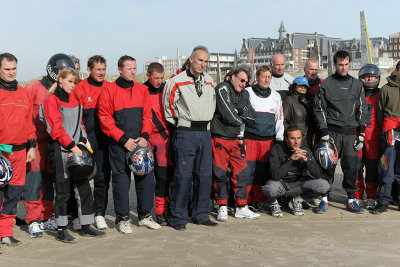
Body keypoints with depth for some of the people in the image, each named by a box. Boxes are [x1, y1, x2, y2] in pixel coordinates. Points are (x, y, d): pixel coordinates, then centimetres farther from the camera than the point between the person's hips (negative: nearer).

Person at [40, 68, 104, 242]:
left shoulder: (74, 101, 17)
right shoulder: (52, 100, -5)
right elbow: (56, 128, -12)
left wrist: (82, 142, 1)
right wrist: (72, 146, -15)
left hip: (76, 149, 7)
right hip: (60, 151, -7)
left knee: (85, 187, 6)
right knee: (63, 190, -1)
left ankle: (86, 226, 16)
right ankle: (61, 230, 9)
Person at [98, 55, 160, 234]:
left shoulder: (142, 89, 10)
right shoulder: (110, 90, -4)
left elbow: (147, 115, 11)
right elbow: (105, 119, -8)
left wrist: (145, 136, -4)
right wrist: (123, 139, -12)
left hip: (140, 141, 4)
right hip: (118, 145, -4)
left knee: (146, 178, 5)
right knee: (121, 180, 1)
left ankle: (145, 215, 21)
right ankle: (122, 219, 13)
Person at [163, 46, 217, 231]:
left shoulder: (209, 81, 14)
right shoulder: (177, 81, -4)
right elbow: (168, 104, 0)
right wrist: (178, 123, 6)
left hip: (205, 132, 6)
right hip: (186, 133, -6)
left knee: (205, 175, 6)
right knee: (183, 174, -8)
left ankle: (201, 215, 16)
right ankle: (177, 217, 1)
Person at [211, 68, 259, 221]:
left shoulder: (244, 95, 15)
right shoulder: (222, 89, -8)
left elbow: (252, 116, 8)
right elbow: (227, 114, -15)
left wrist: (239, 111, -8)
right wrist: (240, 119, 3)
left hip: (235, 140, 6)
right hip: (219, 139, -6)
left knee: (242, 173, 4)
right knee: (220, 174, -1)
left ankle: (241, 208, 13)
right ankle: (222, 207, 11)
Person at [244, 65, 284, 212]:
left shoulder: (276, 96, 14)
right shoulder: (247, 93, 3)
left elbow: (279, 119, 17)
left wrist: (279, 139, 11)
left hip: (268, 139, 3)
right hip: (249, 138, -3)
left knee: (263, 171, 6)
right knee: (247, 170, -6)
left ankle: (259, 201, 15)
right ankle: (245, 201, 3)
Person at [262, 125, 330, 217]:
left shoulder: (305, 150, -8)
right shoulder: (277, 150, -18)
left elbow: (318, 175, -13)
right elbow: (275, 175, -30)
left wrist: (306, 159, -28)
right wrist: (291, 159, -36)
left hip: (298, 184, 4)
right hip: (281, 183, -4)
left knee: (324, 185, -18)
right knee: (271, 188, -40)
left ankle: (297, 200, 6)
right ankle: (273, 203, 0)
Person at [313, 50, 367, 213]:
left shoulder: (357, 85, 13)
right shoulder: (326, 84, 4)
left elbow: (362, 110, 13)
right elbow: (319, 109, 1)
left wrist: (361, 134, 6)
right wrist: (324, 132, -7)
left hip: (351, 132, 2)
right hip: (332, 131, -2)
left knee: (351, 166, -1)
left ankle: (351, 200, 7)